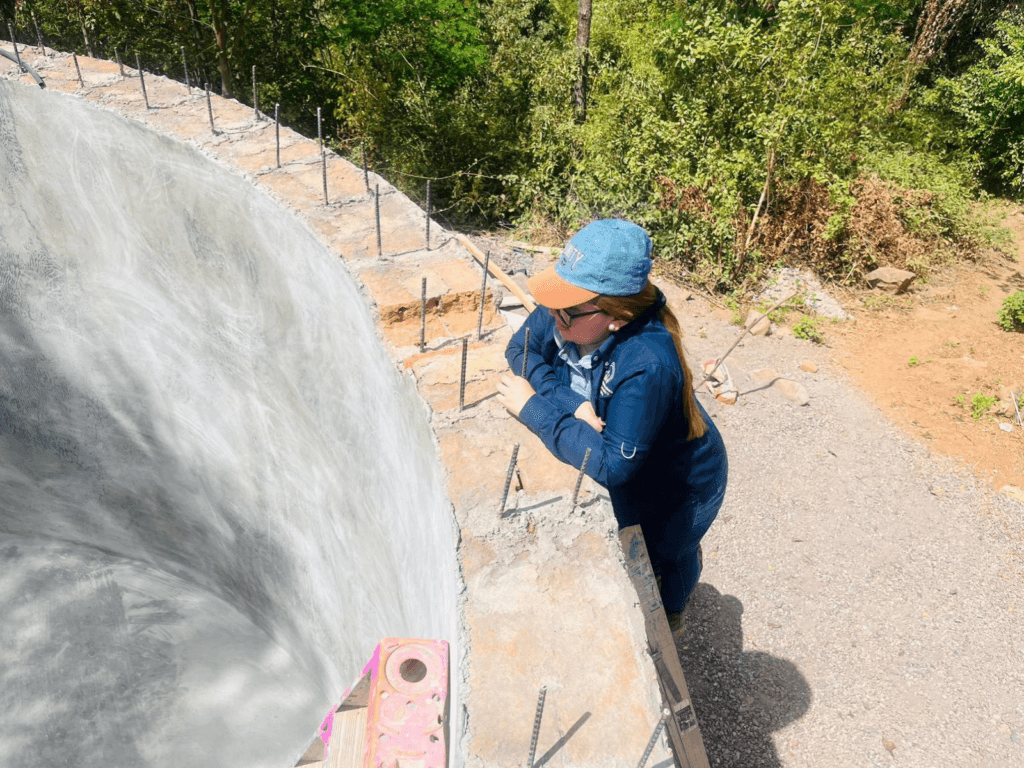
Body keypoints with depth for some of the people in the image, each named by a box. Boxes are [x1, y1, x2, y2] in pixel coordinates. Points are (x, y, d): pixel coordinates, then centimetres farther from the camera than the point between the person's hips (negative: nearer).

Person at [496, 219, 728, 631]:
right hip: (617, 467, 5)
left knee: (660, 556, 23)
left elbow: (612, 464, -43)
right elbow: (521, 349, -13)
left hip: (675, 486, -5)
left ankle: (665, 616, 59)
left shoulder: (648, 365, -43)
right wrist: (571, 405, -30)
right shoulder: (573, 306, -25)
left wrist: (533, 407, -38)